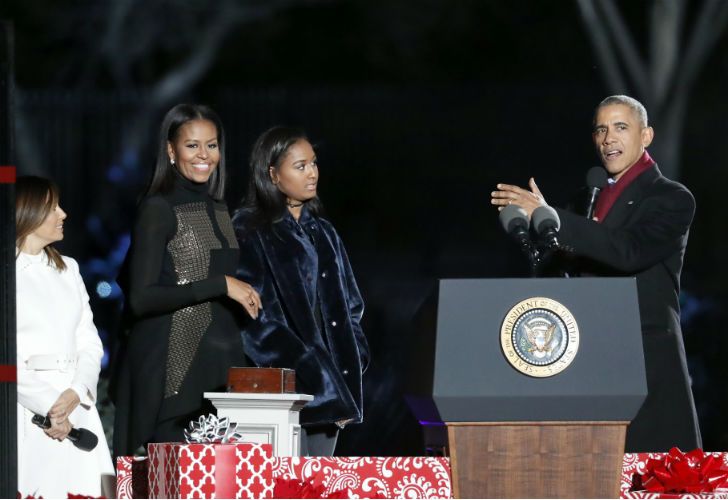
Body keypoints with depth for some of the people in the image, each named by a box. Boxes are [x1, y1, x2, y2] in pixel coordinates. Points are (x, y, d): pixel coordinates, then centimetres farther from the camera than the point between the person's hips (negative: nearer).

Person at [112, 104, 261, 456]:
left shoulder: (217, 210, 16)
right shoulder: (158, 209, -6)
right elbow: (140, 298, -15)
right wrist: (220, 285, -16)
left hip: (219, 363, 7)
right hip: (172, 370, -7)